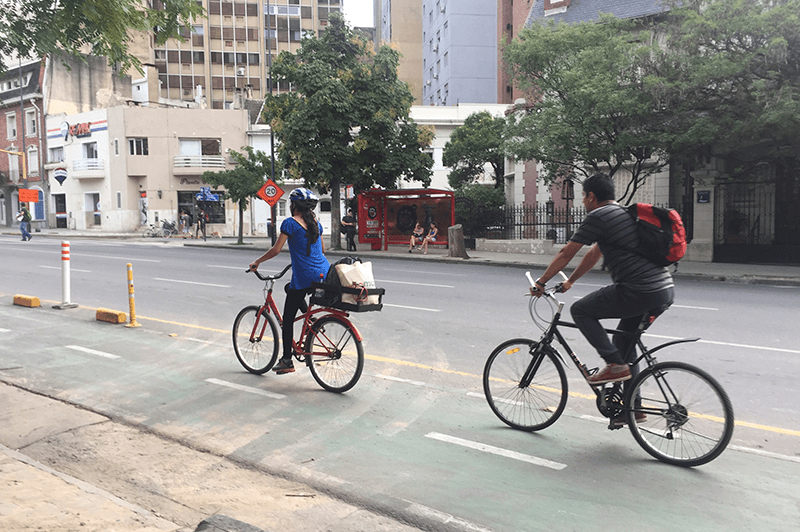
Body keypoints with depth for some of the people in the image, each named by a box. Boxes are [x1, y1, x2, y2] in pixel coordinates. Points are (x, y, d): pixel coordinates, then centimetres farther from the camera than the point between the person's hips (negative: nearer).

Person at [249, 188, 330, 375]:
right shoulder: (316, 222, 12)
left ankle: (287, 361, 10)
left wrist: (257, 262, 6)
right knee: (291, 288, 34)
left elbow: (276, 250, -8)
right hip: (324, 273, 7)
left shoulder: (290, 223, -8)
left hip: (305, 277, -7)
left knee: (288, 319, 6)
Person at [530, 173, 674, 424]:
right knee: (623, 341, 22)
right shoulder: (624, 213, 24)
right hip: (666, 291, 9)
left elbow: (566, 254, -1)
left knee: (580, 310, 4)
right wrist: (570, 281, 39)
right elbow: (594, 253, 32)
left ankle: (615, 364, -2)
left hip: (639, 293, -9)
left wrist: (540, 282, 11)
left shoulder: (597, 217, -5)